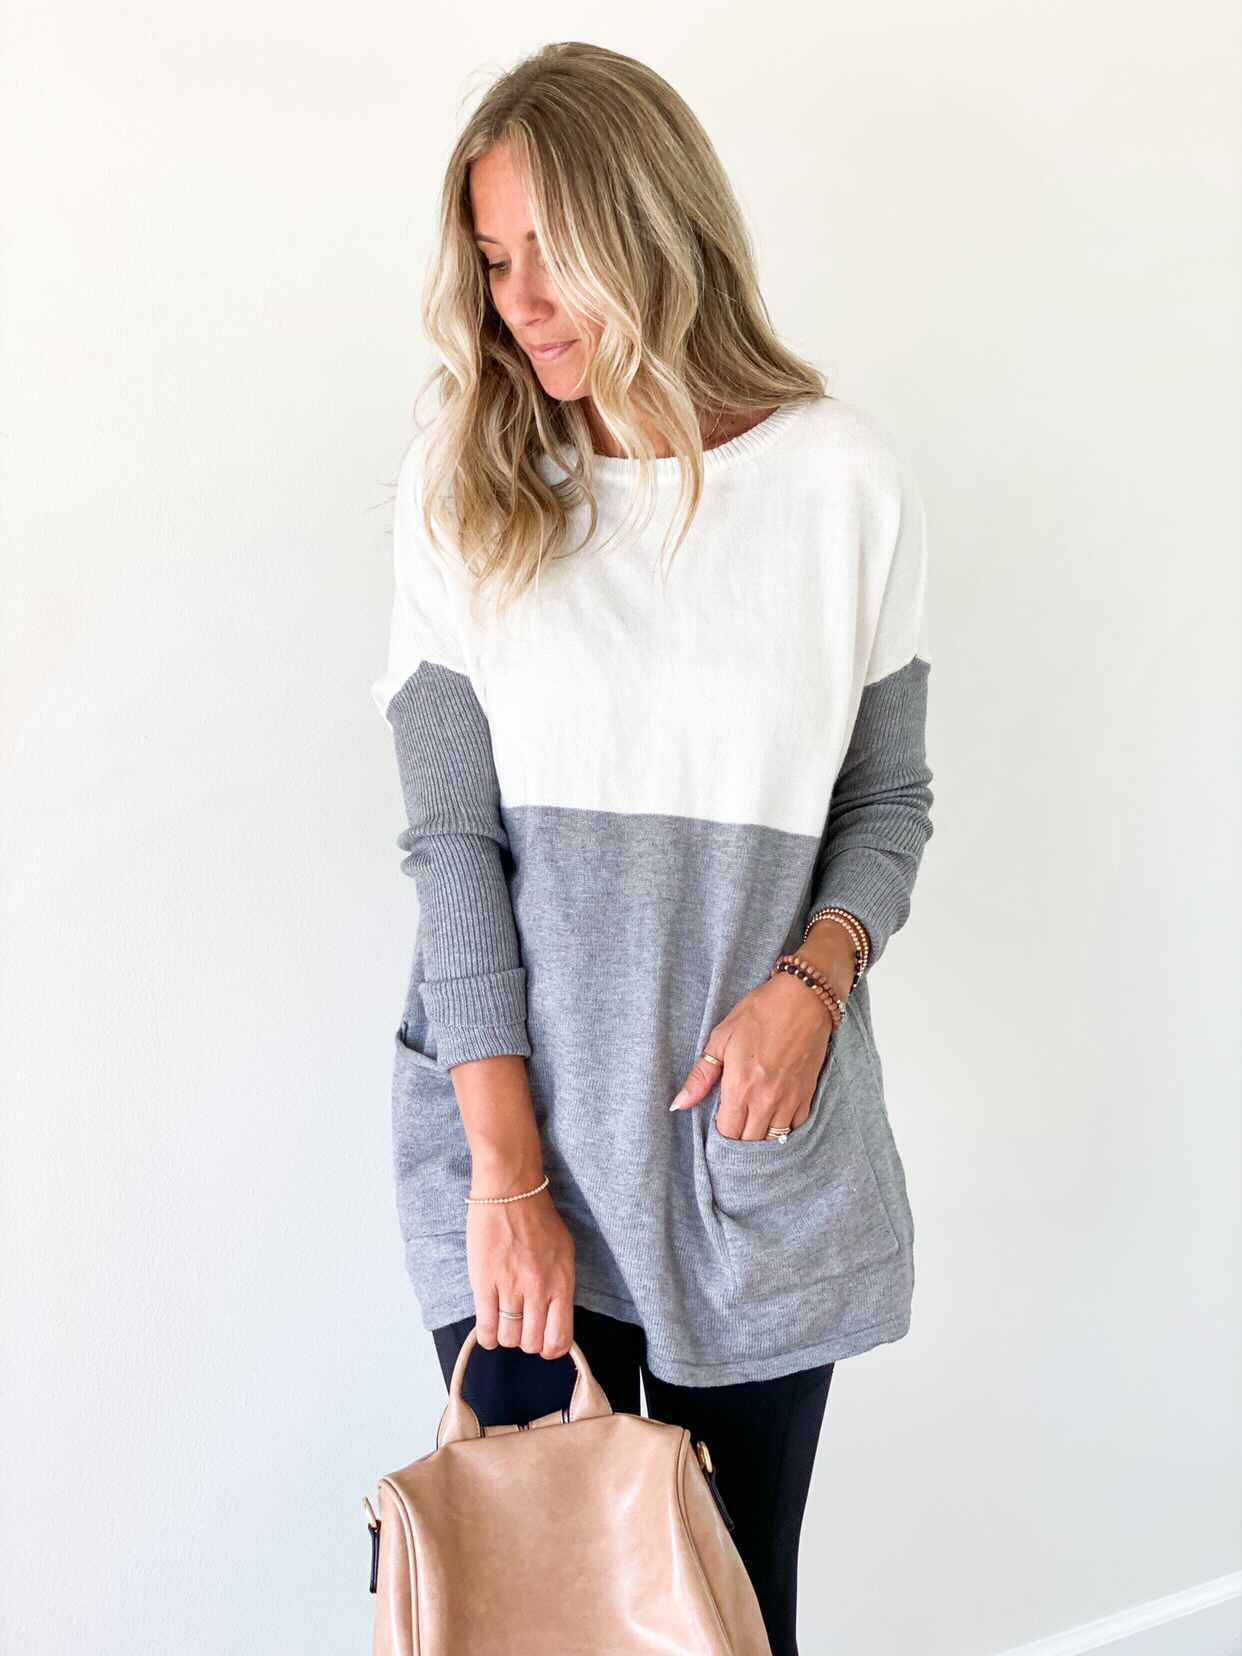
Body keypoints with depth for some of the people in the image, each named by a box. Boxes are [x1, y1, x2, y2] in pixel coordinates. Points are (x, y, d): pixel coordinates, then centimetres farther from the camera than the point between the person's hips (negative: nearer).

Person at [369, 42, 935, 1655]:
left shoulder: (844, 479, -2)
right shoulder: (462, 484, -2)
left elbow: (888, 802, 6)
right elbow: (451, 837, -6)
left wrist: (811, 979, -13)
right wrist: (510, 1172, -10)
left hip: (760, 1125, 1)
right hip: (511, 1124, 0)